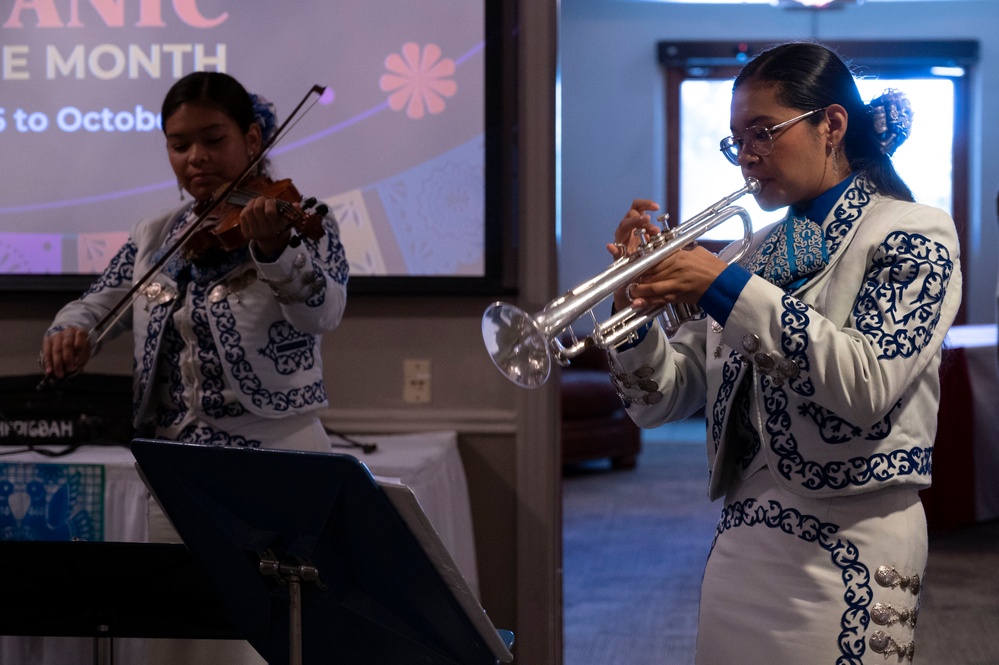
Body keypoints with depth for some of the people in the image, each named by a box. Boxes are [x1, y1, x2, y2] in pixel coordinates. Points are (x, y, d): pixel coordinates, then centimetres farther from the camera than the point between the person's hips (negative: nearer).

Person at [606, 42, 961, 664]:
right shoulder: (756, 253, 11)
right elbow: (664, 401, 10)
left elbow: (870, 384, -22)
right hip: (740, 540, 6)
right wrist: (636, 309, -9)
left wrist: (729, 291, -22)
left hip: (845, 548, -6)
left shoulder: (911, 235, -5)